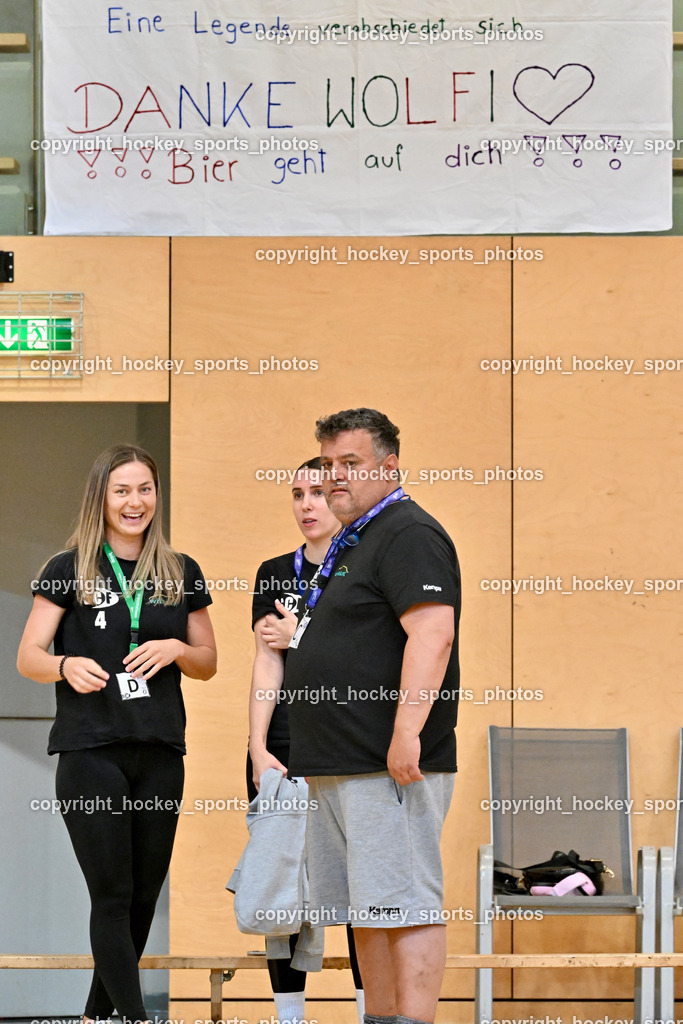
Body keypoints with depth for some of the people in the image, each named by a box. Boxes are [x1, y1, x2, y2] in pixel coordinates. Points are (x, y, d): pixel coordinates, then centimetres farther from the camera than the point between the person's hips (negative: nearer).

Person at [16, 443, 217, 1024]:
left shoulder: (181, 574, 12)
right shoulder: (70, 570, 2)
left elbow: (208, 664, 16)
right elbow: (28, 658, -2)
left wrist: (176, 648, -5)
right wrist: (67, 665, -23)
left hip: (161, 753, 4)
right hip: (91, 752, -4)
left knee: (145, 894, 7)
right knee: (113, 895, -9)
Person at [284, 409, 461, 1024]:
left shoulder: (409, 535, -9)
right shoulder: (353, 543, 23)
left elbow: (433, 634, -22)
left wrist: (406, 733, -28)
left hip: (391, 766, -10)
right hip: (339, 767, 11)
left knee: (404, 904, -12)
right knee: (368, 913, 11)